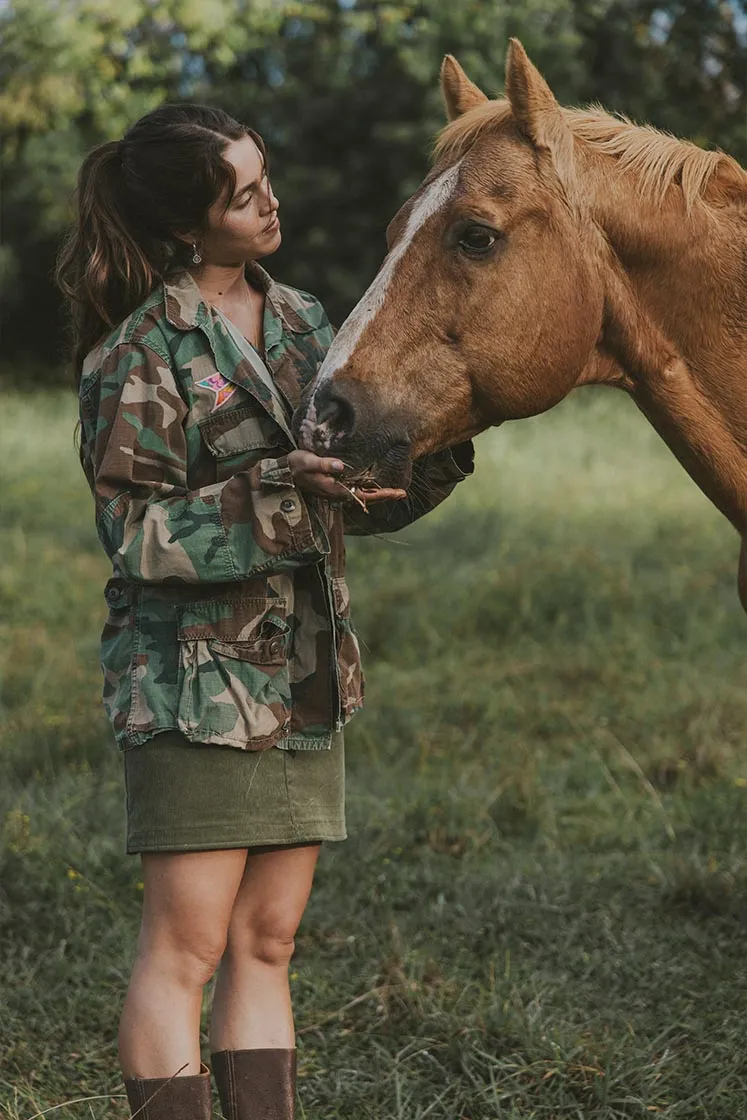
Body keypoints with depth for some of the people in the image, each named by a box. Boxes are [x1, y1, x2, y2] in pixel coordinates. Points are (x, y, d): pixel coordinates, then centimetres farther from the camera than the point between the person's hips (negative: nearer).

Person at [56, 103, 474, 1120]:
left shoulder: (300, 322, 11)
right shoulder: (144, 350, -9)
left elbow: (361, 498, 13)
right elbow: (137, 533, -13)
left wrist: (441, 449, -6)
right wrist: (275, 491, -23)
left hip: (305, 674, 7)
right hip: (197, 673, -7)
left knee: (267, 945, 10)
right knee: (185, 949, -4)